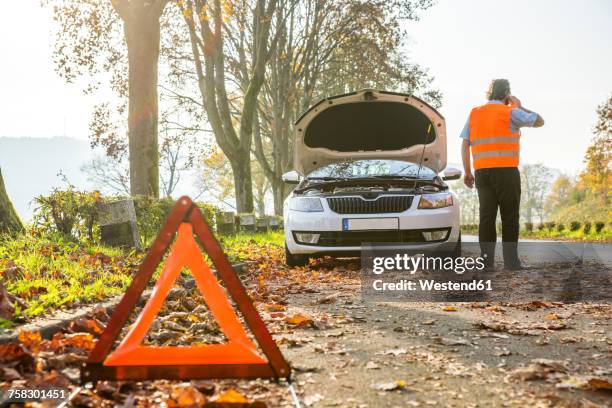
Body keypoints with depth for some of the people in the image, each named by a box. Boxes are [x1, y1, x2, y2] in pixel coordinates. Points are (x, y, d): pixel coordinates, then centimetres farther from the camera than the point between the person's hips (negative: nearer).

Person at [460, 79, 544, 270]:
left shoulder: (474, 114, 13)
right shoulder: (510, 112, -1)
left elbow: (465, 144, 9)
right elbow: (539, 121, 8)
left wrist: (467, 172, 12)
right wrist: (519, 106, 17)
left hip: (481, 172, 5)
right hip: (506, 170, -4)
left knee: (486, 216, 5)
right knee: (510, 217, 1)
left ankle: (486, 260, 3)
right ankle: (511, 261, 1)